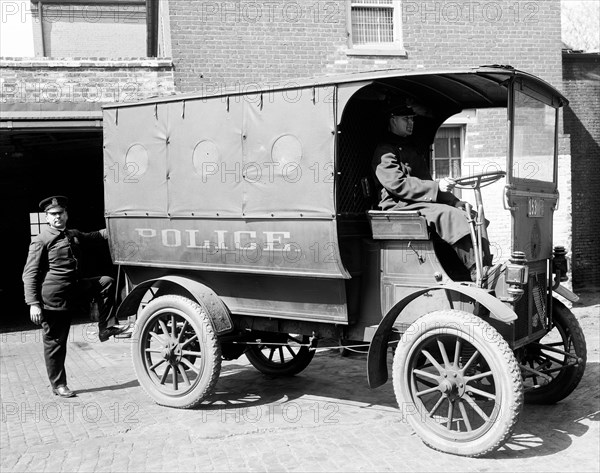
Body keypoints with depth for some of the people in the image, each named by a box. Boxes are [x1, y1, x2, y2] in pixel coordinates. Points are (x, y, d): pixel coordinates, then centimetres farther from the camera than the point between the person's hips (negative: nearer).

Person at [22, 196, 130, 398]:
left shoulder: (74, 235, 11)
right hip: (53, 296, -7)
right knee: (55, 342, 2)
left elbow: (93, 236, 29)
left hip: (75, 289, 7)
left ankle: (106, 328, 4)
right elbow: (30, 274, -11)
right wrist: (33, 303, -19)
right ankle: (58, 385, 17)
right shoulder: (41, 241, -9)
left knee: (106, 282, 2)